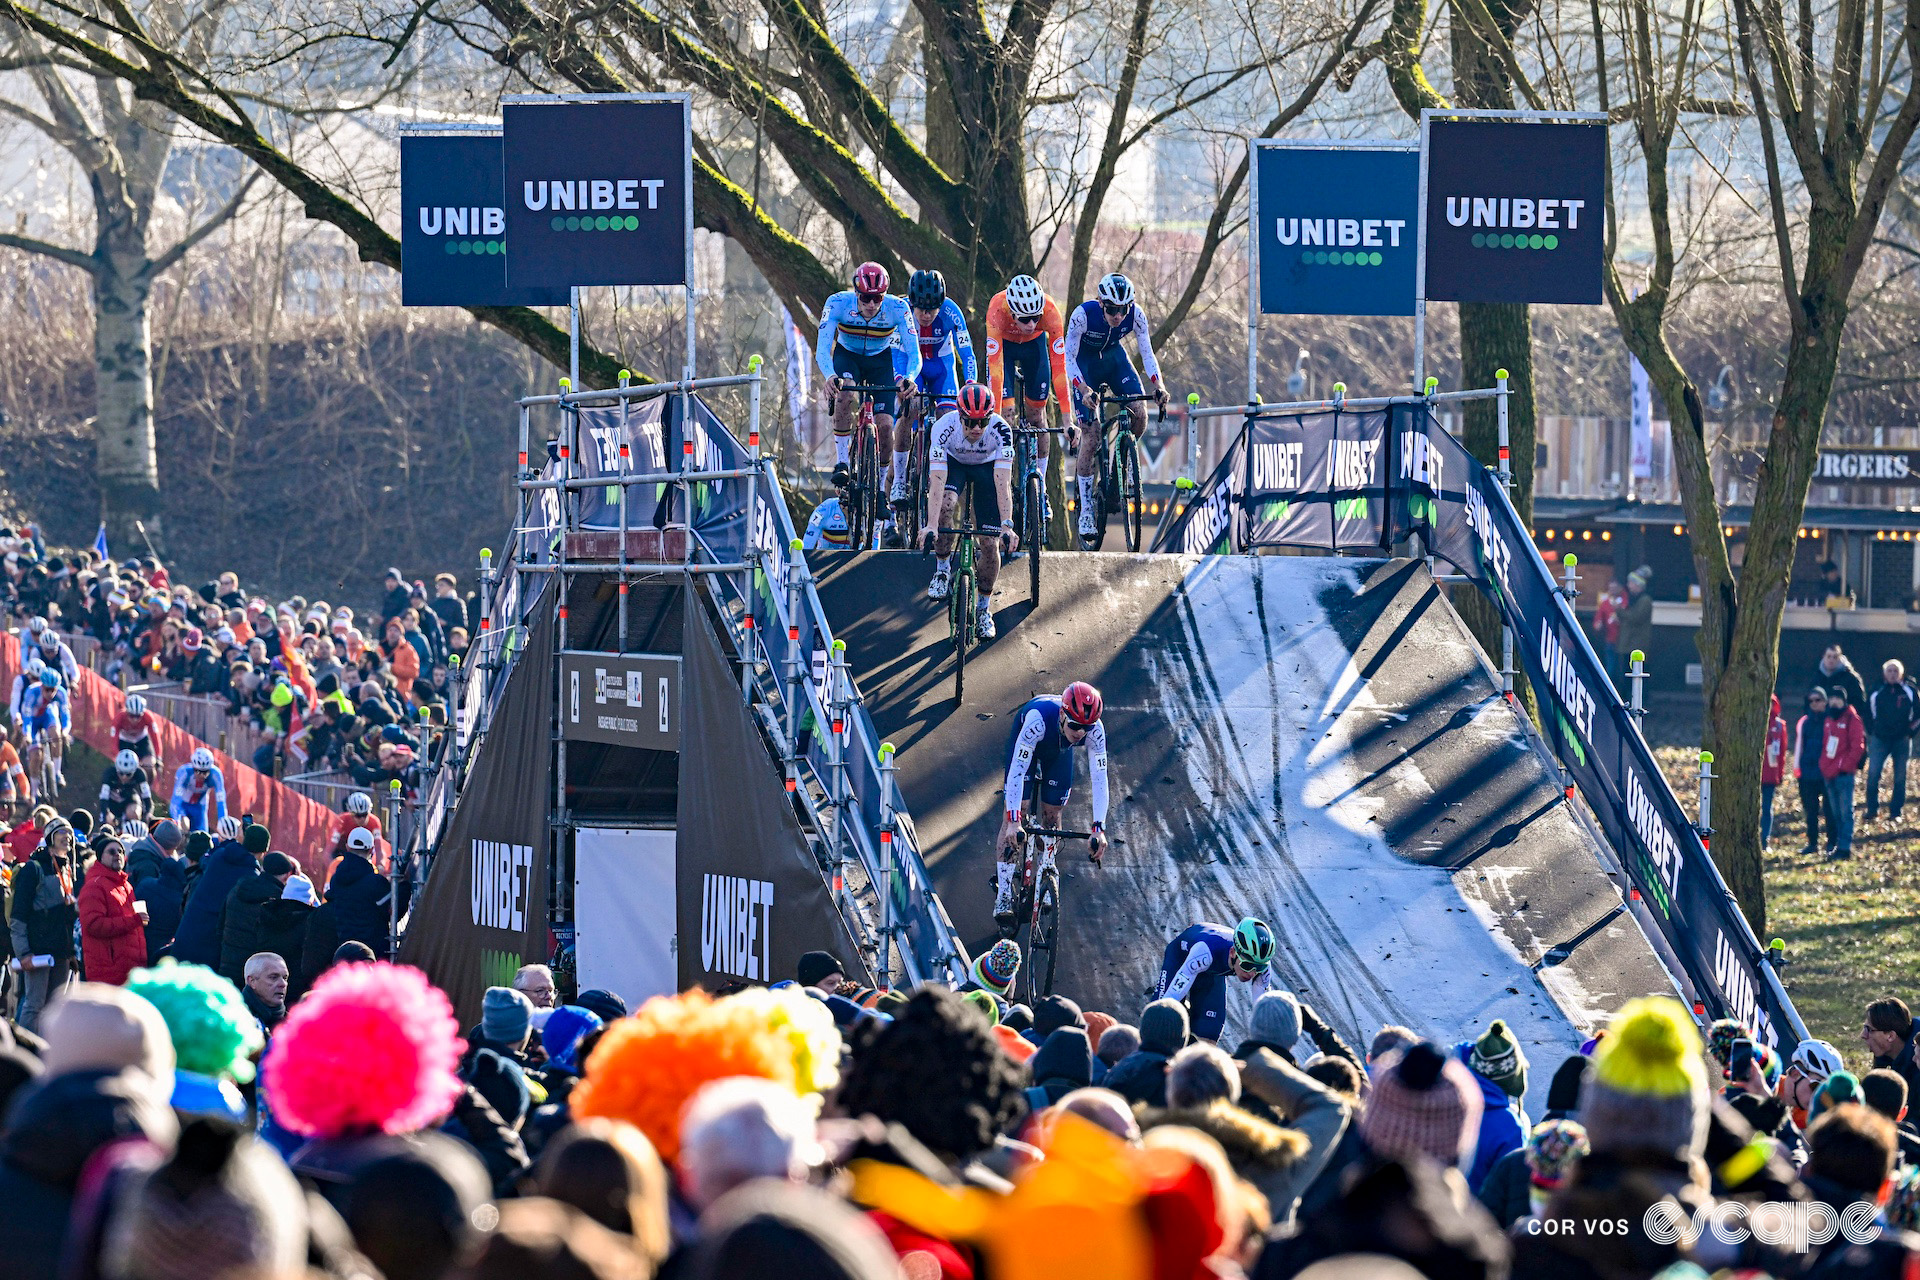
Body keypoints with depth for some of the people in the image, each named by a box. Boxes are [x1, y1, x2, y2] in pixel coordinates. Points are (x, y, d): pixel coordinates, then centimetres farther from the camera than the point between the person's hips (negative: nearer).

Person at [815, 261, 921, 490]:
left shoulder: (897, 308, -28)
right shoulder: (838, 304, -30)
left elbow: (914, 353, -31)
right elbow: (822, 349, -35)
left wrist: (909, 379, -53)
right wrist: (830, 376, -56)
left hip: (880, 360, 1)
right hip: (847, 356, -1)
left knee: (885, 426, -12)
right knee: (844, 393, -35)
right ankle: (841, 464, -23)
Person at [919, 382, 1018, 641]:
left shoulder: (1000, 429, -35)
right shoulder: (945, 427, -35)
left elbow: (1002, 484, -38)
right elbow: (937, 483, -39)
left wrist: (1007, 526, -46)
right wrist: (931, 526, -48)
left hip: (987, 466, 0)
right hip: (953, 462, 0)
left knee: (989, 543, -6)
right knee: (946, 505, -32)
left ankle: (985, 608, 13)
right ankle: (943, 570, -10)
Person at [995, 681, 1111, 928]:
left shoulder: (1095, 730, -36)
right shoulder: (1038, 719, -46)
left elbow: (1099, 778, -34)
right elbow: (1017, 770, -45)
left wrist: (1099, 829, -42)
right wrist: (1014, 822, -52)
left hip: (1058, 751, 3)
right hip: (1025, 741, -3)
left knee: (1052, 812, 3)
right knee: (1015, 811, -10)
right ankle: (1003, 896, -6)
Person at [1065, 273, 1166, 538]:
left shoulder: (1136, 315, -25)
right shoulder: (1083, 314, -33)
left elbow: (1147, 352, -19)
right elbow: (1069, 358, -28)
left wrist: (1158, 386, -36)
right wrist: (1083, 389, -43)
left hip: (1114, 357, 3)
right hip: (1085, 362, -3)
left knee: (1139, 414, -21)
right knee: (1091, 436, -12)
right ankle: (1086, 511, -2)